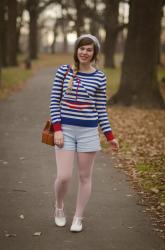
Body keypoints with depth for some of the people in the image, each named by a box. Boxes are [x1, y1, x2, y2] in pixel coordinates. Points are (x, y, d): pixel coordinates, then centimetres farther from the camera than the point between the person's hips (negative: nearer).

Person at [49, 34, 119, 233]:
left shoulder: (99, 77, 0)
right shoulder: (63, 71, 0)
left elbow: (101, 109, 5)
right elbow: (54, 101, 0)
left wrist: (110, 136, 3)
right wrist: (57, 129, -9)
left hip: (88, 131, 1)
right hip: (65, 130, -1)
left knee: (85, 177, 5)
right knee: (63, 176, -7)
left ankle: (78, 218, 21)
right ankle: (59, 207, 23)